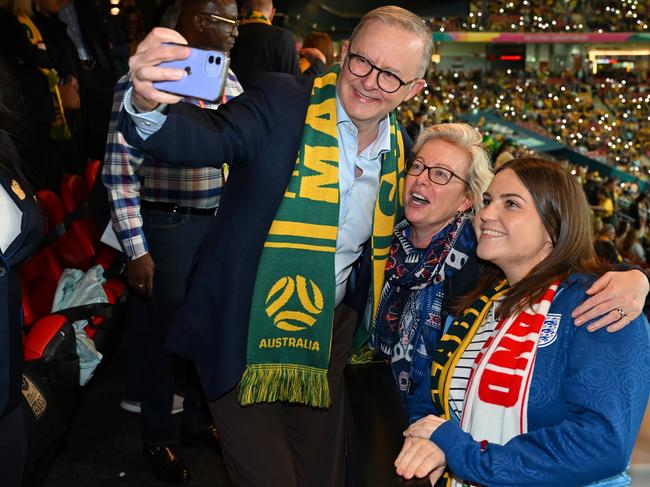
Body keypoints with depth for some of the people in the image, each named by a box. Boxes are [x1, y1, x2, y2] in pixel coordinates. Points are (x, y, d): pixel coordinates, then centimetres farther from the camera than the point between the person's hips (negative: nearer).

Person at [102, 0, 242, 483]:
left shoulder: (228, 79, 6)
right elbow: (120, 172, -13)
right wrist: (136, 250, -15)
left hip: (225, 223, 6)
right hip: (170, 227, -6)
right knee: (162, 336, 10)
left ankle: (199, 421, 40)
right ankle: (157, 439, 32)